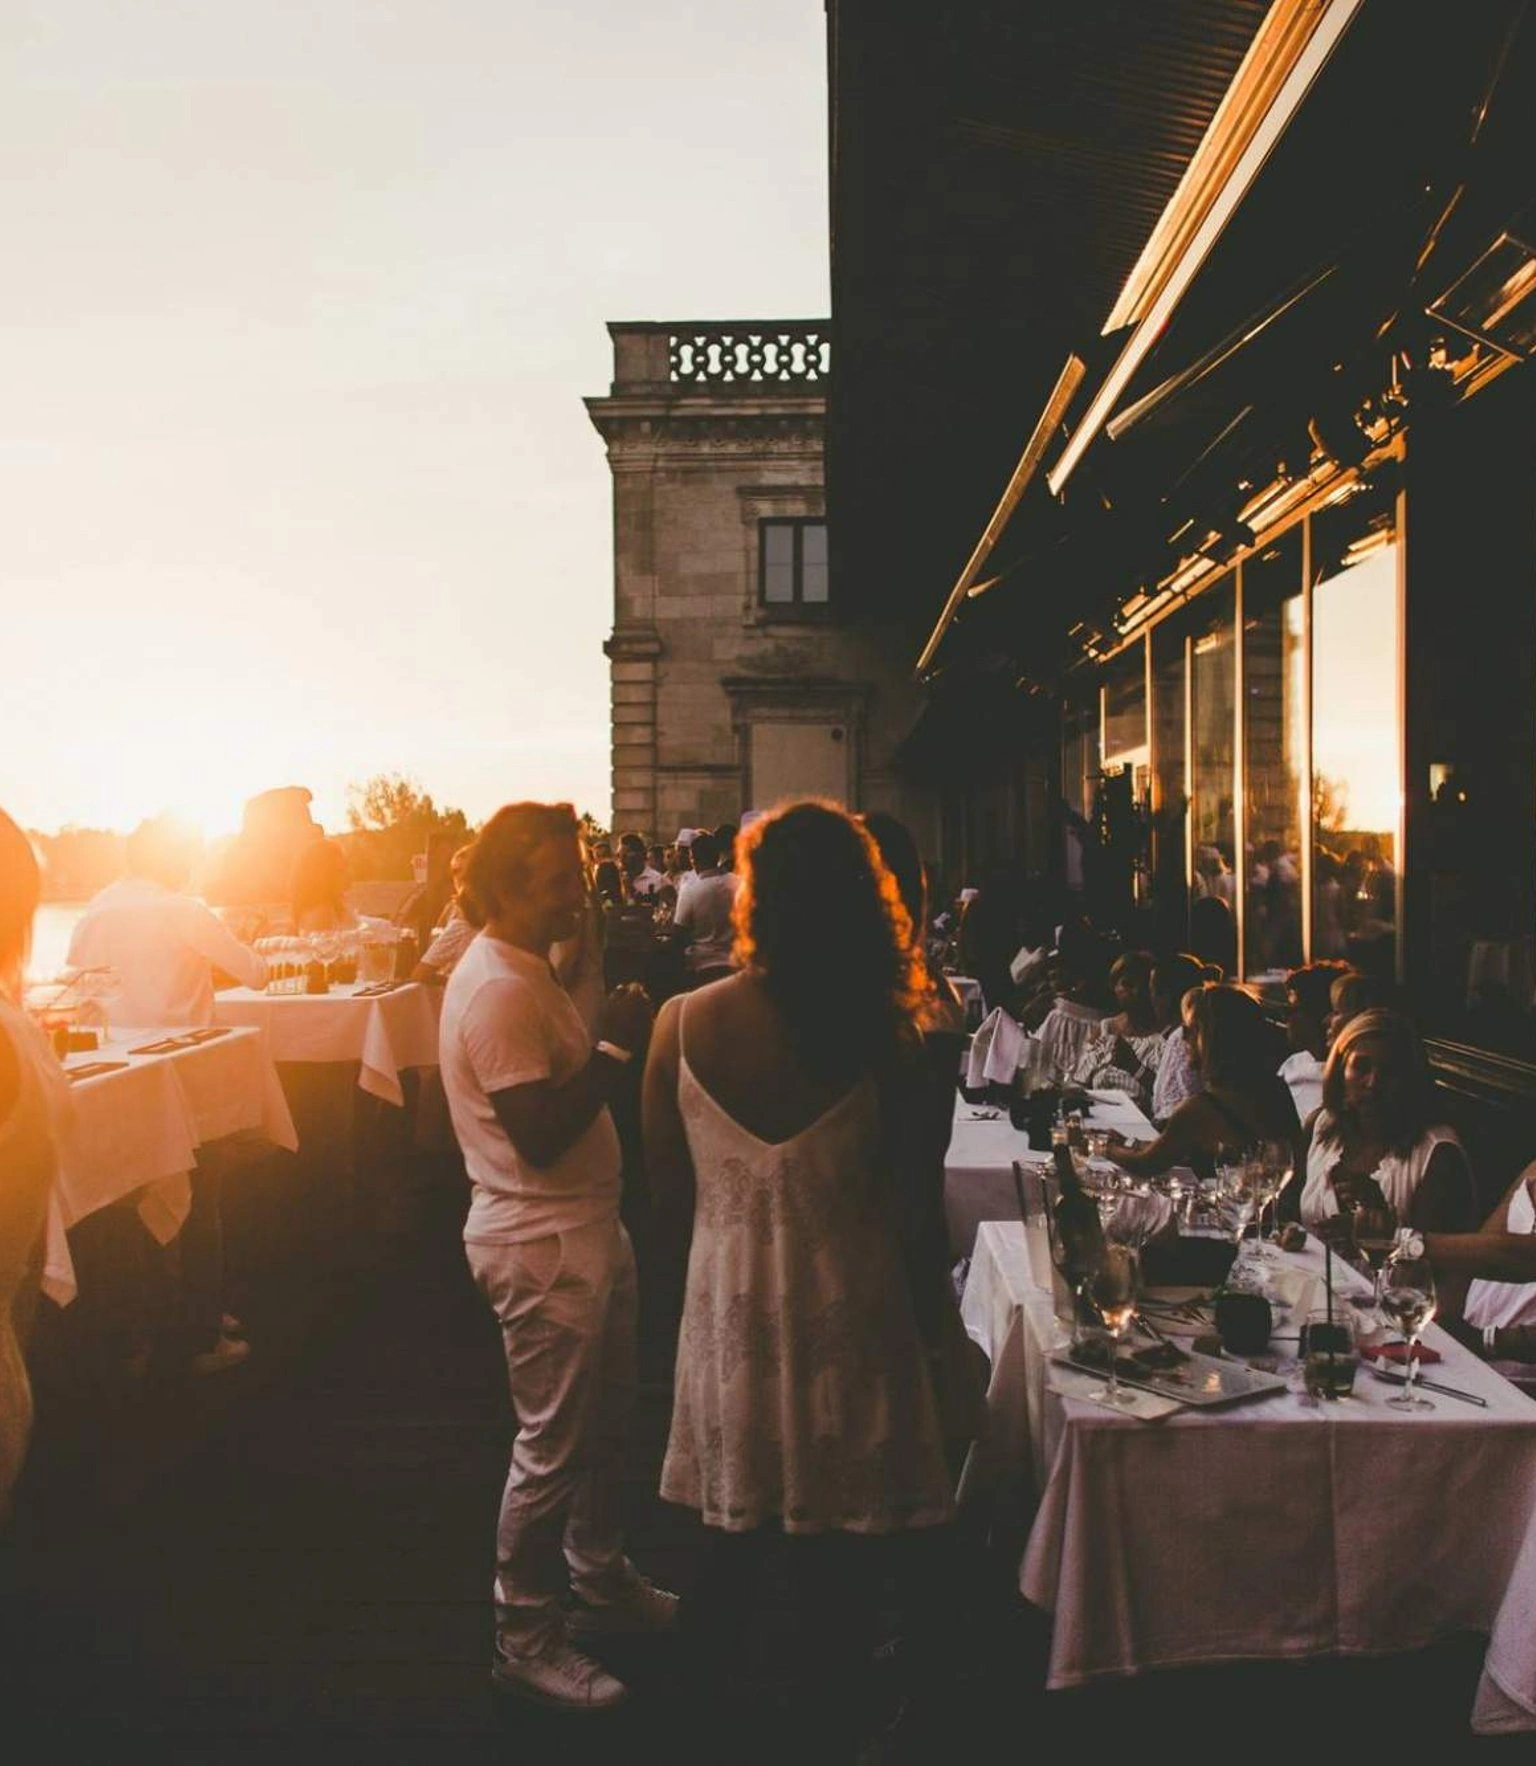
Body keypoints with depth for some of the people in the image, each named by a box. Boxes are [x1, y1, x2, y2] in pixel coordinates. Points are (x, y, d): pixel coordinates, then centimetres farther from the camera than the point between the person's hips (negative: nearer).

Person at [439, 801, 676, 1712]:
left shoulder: (533, 969, 11)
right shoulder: (497, 989, -22)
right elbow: (541, 1135, -26)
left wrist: (618, 1039, 2)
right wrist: (618, 1046, -23)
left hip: (588, 1226, 10)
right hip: (542, 1244, -10)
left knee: (608, 1417, 22)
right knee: (554, 1446, 2)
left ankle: (603, 1578, 40)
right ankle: (526, 1637, 19)